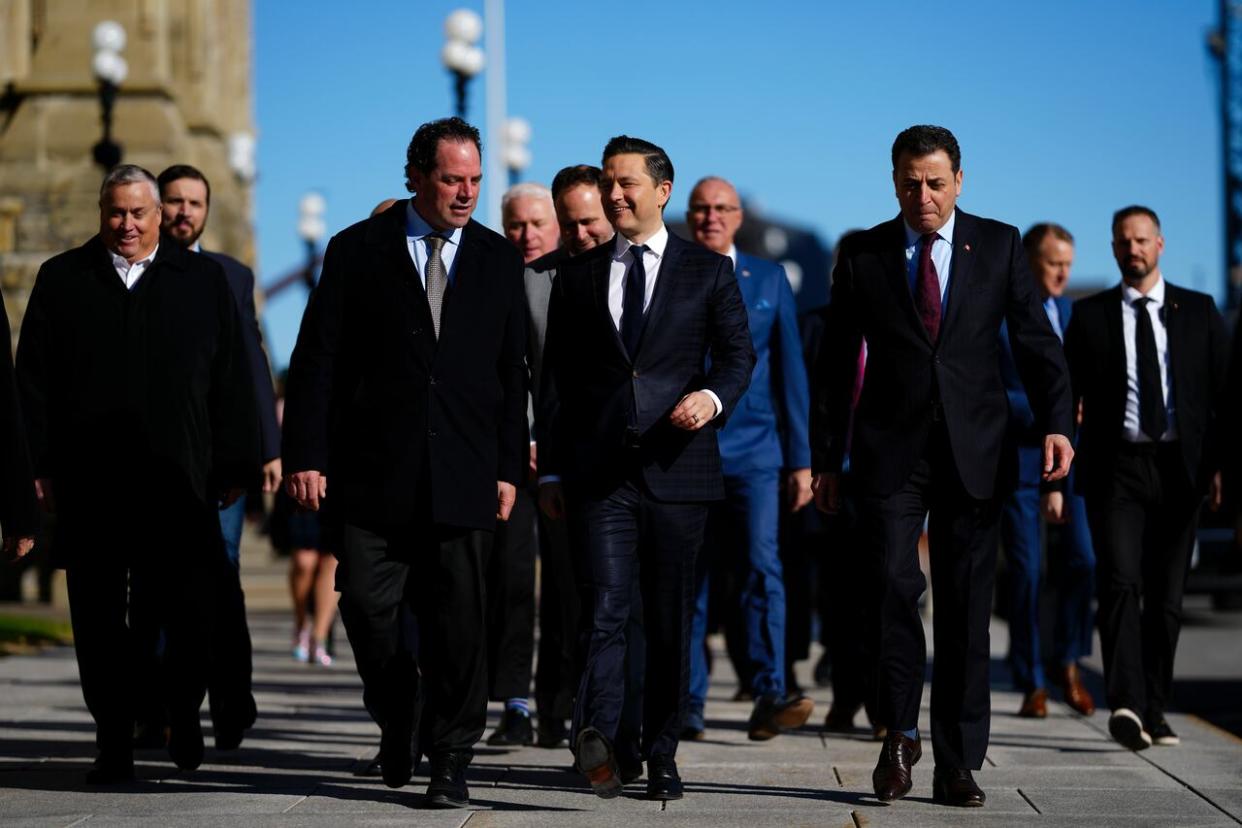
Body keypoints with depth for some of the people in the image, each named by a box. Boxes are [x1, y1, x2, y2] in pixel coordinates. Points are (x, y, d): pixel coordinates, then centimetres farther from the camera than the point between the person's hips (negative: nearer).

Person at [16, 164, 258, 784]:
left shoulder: (203, 280, 10)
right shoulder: (61, 280, 11)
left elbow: (231, 379, 8)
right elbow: (33, 380, 9)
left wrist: (234, 466, 2)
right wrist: (40, 466, 1)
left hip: (177, 480, -1)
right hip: (89, 486, 1)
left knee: (192, 614, -4)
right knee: (98, 620, 4)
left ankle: (184, 715, 21)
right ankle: (114, 744, 13)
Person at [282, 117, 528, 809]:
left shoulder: (499, 259, 10)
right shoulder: (357, 251, 4)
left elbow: (513, 373, 11)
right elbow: (318, 359, 2)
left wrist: (510, 468, 4)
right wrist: (306, 455, -5)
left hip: (465, 474, 1)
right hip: (375, 468, -1)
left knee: (459, 617, 0)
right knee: (367, 604, -3)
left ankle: (450, 759, 11)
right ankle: (400, 720, 23)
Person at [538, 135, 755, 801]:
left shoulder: (708, 272, 9)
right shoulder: (577, 277, 13)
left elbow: (738, 352, 4)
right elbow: (555, 378, 13)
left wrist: (714, 396, -19)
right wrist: (550, 469, 7)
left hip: (677, 467, 0)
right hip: (600, 470, 0)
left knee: (670, 616, 6)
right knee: (609, 603, -16)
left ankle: (661, 756, 14)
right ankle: (597, 734, -21)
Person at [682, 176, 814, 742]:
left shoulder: (768, 279, 10)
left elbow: (789, 370, 10)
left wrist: (801, 459, 5)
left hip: (753, 450, 0)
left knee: (762, 566, -12)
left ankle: (769, 697, -14)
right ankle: (687, 705, 9)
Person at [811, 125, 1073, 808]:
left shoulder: (999, 246, 7)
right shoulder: (862, 256, 7)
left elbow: (1035, 339, 4)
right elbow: (836, 363, 9)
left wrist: (1055, 422, -11)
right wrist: (826, 457, 7)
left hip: (972, 451, 0)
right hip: (890, 449, 0)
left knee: (966, 606, 1)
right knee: (893, 583, -14)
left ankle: (957, 764, 8)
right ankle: (899, 732, 6)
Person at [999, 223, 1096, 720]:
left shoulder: (1074, 313, 13)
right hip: (1016, 458, -4)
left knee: (1082, 560, -8)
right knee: (1026, 571, -1)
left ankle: (1068, 664, 13)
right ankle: (1032, 685, 10)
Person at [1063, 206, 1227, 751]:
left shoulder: (1199, 312, 9)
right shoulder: (1090, 315, 7)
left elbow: (1223, 391, 7)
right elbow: (1065, 395, 6)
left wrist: (1220, 463, -4)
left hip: (1179, 468, 2)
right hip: (1116, 466, -2)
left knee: (1166, 596, 6)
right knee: (1120, 582, -17)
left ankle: (1154, 709, 16)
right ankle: (1126, 705, -24)